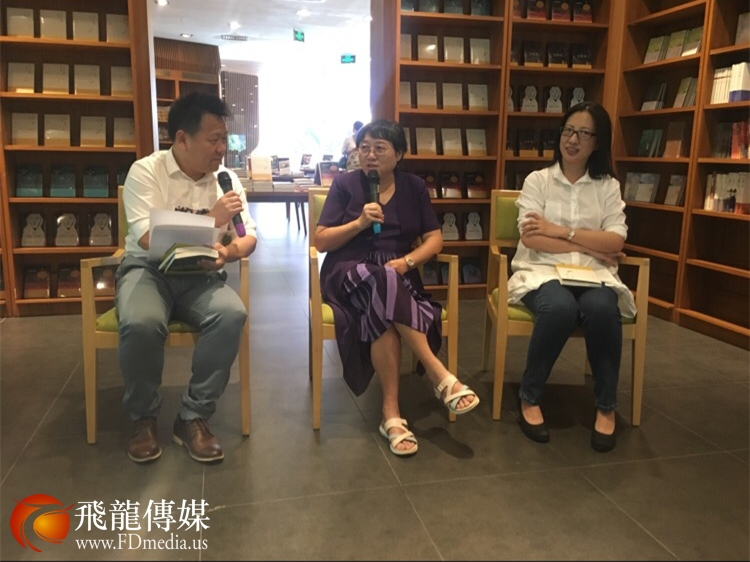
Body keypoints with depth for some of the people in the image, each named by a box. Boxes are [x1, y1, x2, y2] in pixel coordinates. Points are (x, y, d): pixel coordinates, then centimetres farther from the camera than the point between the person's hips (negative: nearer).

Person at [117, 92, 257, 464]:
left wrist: (229, 252, -23)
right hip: (148, 269, -3)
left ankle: (194, 417, -13)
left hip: (201, 275, 3)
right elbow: (147, 238, -20)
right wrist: (211, 220, -21)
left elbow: (248, 237, 2)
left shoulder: (226, 178, 5)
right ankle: (143, 418, -6)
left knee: (232, 315, -29)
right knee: (141, 323, -35)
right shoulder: (145, 171, -8)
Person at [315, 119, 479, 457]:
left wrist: (406, 261, -13)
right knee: (381, 282, -38)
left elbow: (434, 239, 6)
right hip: (349, 273, -1)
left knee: (381, 313, -36)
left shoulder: (414, 187, 12)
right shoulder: (345, 184, 5)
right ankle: (441, 377, -36)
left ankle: (391, 411, -32)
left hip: (397, 277, 2)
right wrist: (360, 222, -14)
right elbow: (321, 241, 0)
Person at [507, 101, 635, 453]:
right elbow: (530, 238, -7)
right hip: (543, 270, -2)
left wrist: (561, 230, -11)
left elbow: (615, 243, -1)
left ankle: (606, 407, -13)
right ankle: (529, 397, -14)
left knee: (601, 308, -34)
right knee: (560, 308, -36)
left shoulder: (608, 186, 12)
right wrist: (590, 246, -8)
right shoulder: (537, 180, 6)